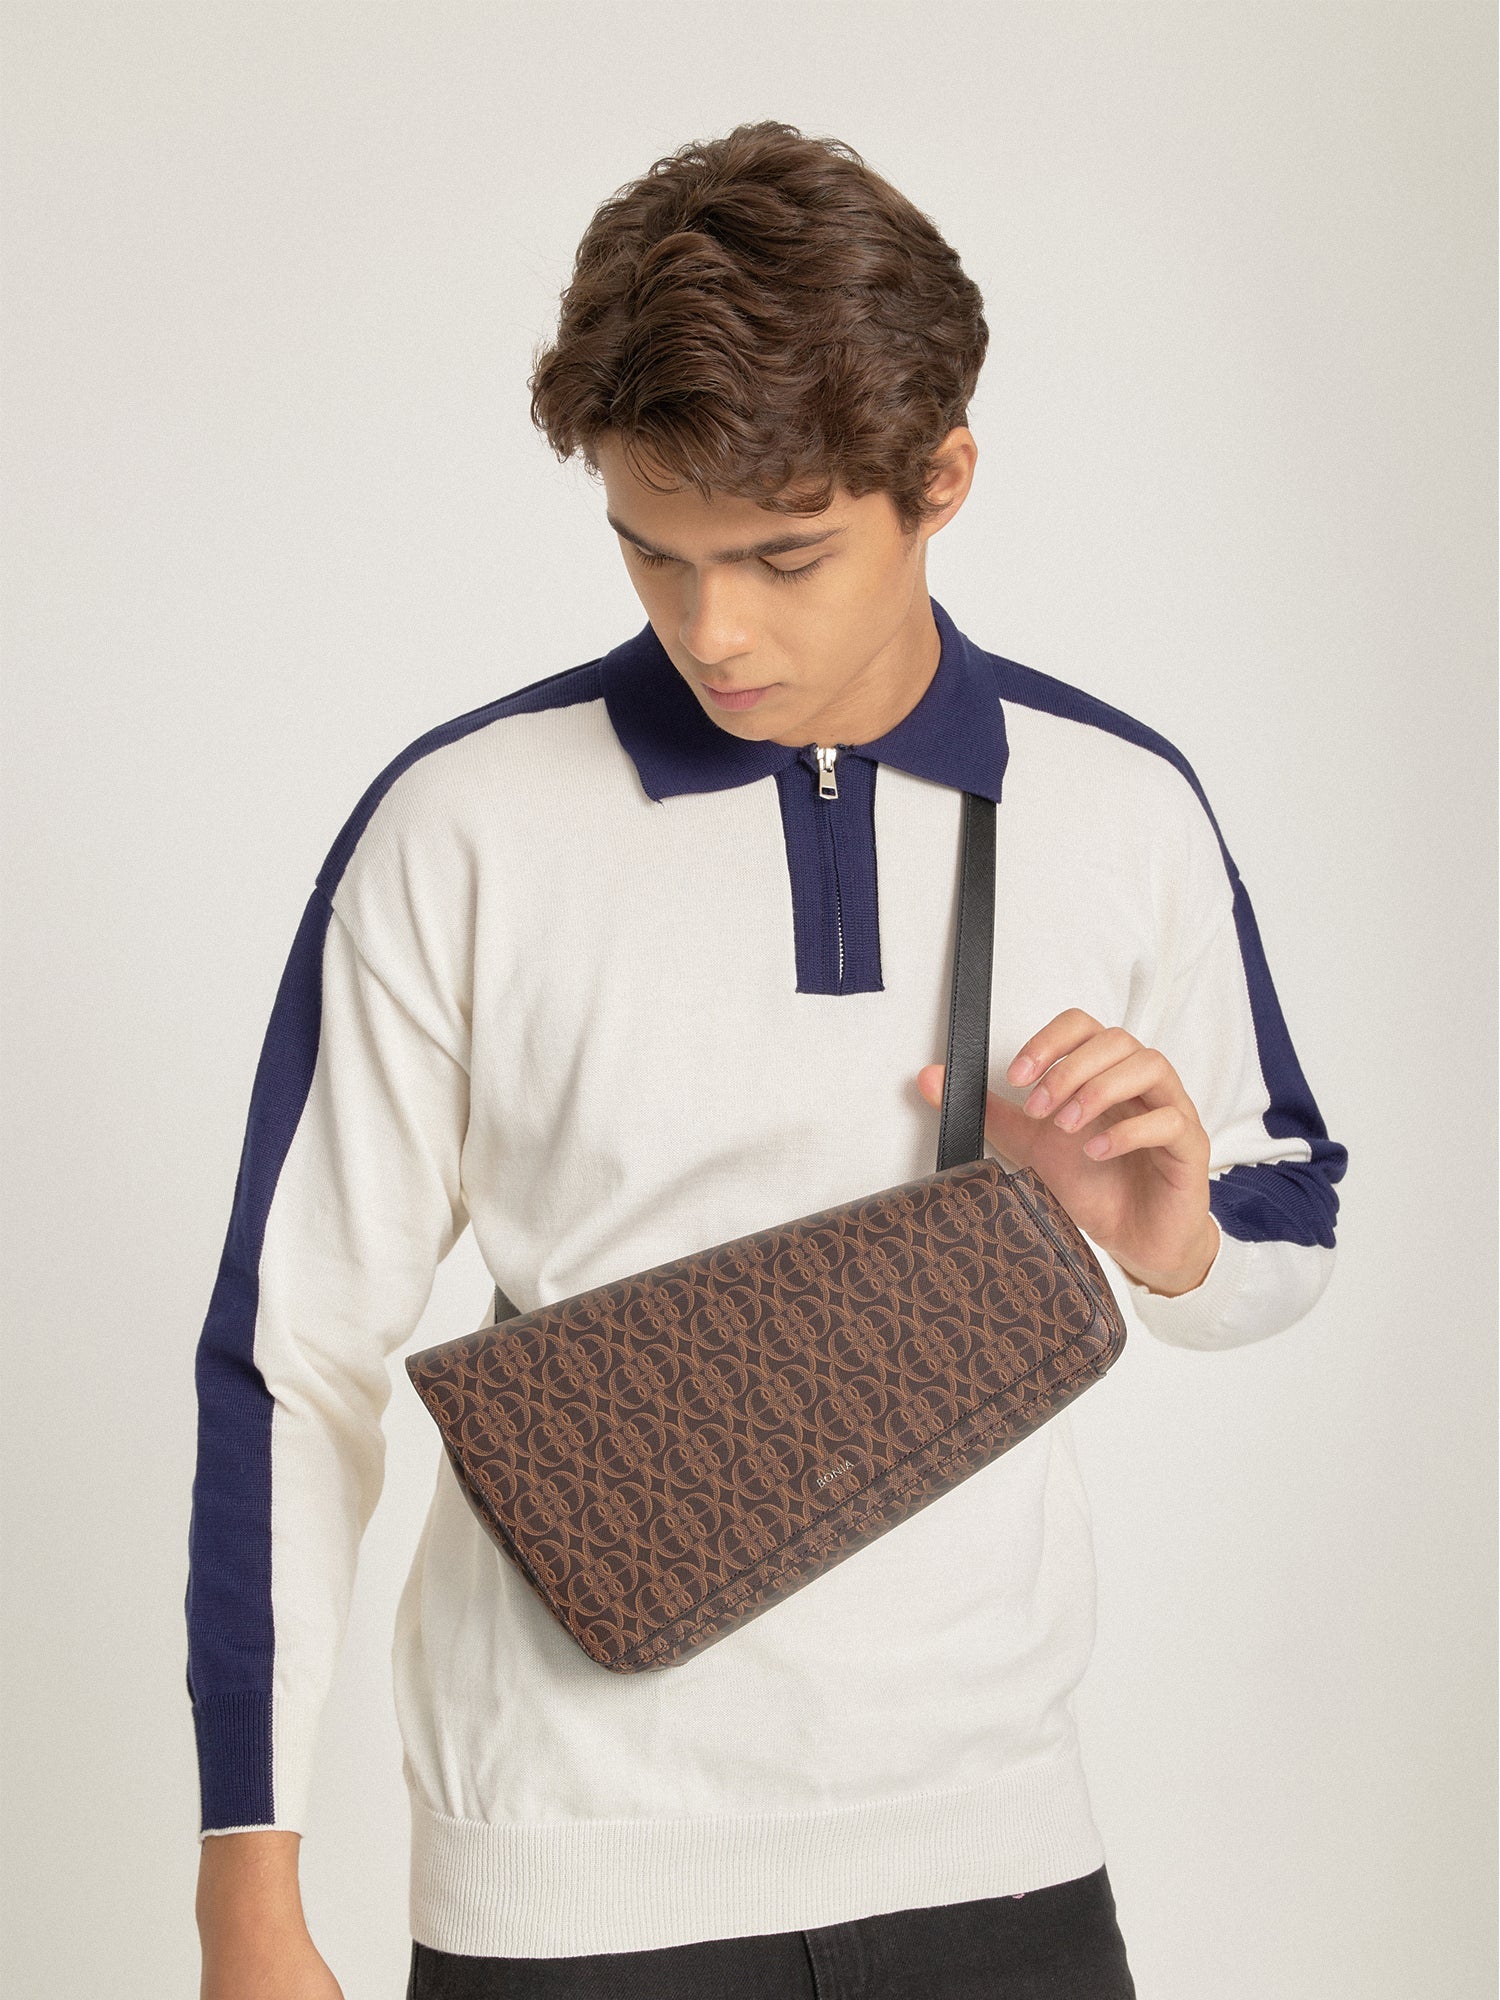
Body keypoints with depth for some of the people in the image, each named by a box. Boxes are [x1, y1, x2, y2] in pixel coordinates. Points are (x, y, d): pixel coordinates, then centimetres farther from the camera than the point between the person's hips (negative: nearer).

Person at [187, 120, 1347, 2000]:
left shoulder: (1123, 809, -1)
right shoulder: (462, 826, -8)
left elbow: (1291, 1224, 14)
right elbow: (295, 1361, -6)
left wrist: (1172, 1235, -11)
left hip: (988, 1838, 3)